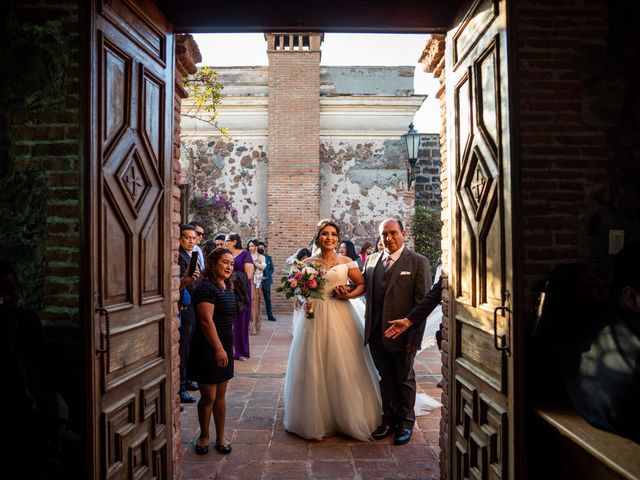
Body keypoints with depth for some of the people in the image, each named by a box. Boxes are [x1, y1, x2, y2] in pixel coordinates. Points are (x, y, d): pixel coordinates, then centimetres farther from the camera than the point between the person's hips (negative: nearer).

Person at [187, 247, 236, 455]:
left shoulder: (227, 288, 10)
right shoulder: (206, 288, -16)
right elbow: (206, 321, -22)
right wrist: (218, 348, -22)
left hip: (224, 349, 7)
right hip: (208, 350, -7)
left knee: (220, 395, 14)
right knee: (208, 397, 4)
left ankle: (221, 436, 27)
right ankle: (204, 436, 24)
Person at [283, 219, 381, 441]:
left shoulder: (346, 262, 3)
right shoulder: (308, 262, 6)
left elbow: (362, 285, 8)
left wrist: (349, 295, -9)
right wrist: (304, 301, -8)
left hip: (340, 316, -1)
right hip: (315, 316, 1)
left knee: (343, 367, 2)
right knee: (314, 367, 4)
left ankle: (347, 417, 20)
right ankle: (317, 419, 20)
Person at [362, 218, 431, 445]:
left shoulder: (418, 262, -8)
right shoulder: (372, 260, 7)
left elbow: (423, 303, -10)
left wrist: (415, 335, -14)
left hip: (402, 334, -4)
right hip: (376, 333, 4)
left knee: (404, 379, 14)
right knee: (386, 378, 17)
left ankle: (406, 423, 33)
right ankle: (389, 419, 35)